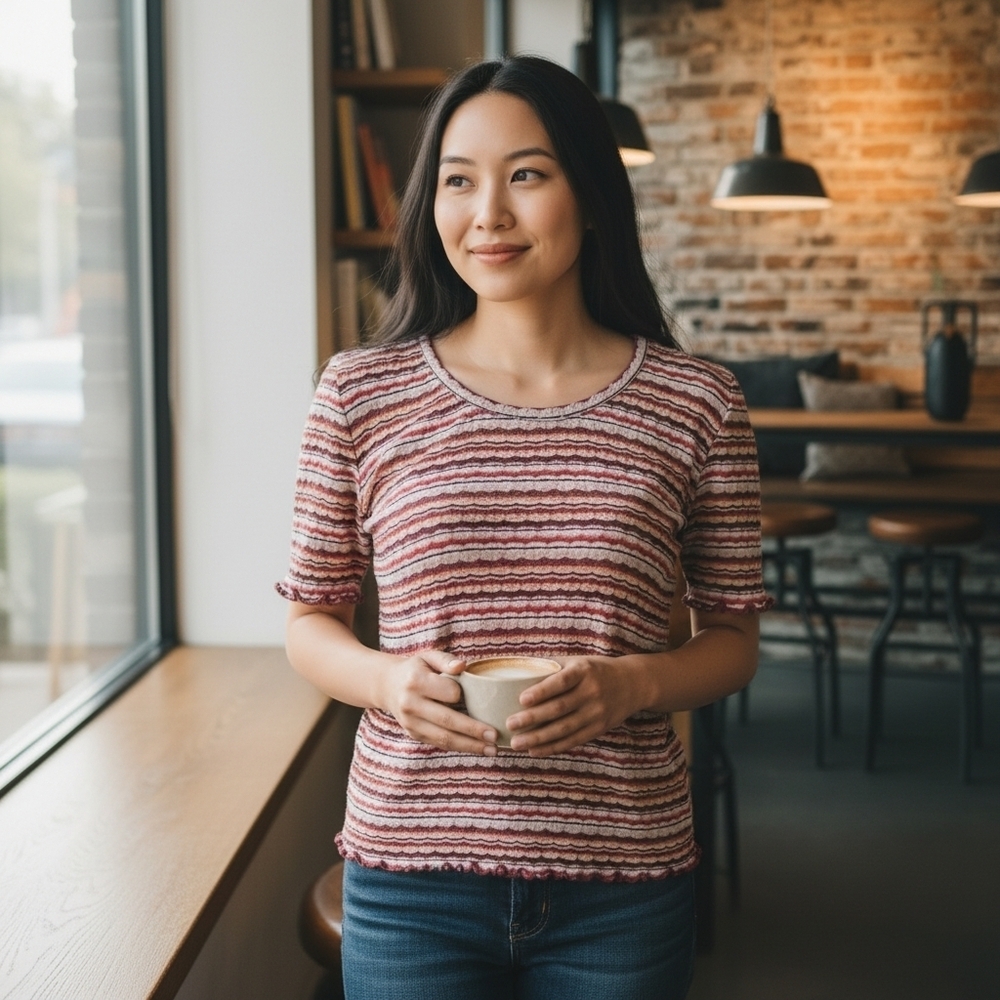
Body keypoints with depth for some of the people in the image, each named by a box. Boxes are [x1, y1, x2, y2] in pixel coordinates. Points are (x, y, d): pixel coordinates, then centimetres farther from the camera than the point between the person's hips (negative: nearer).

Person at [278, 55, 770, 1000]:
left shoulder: (695, 404, -2)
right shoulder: (361, 394, -2)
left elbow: (732, 639, 5)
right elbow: (310, 622, 6)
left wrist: (632, 685, -14)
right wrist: (387, 681, -14)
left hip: (622, 886, 1)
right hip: (410, 877, 0)